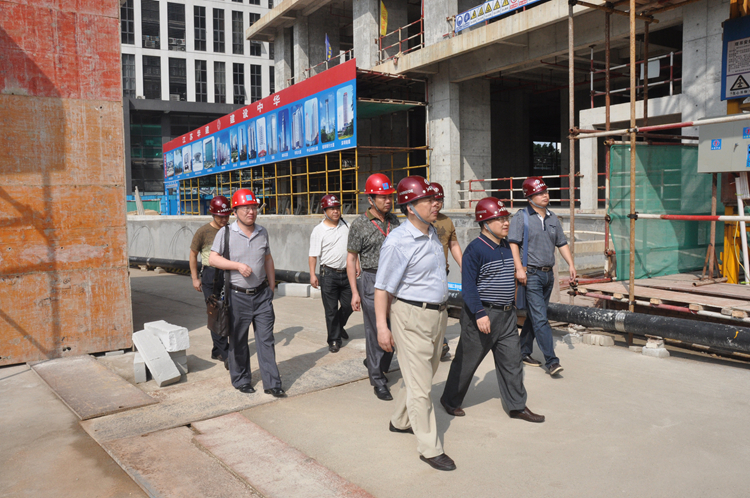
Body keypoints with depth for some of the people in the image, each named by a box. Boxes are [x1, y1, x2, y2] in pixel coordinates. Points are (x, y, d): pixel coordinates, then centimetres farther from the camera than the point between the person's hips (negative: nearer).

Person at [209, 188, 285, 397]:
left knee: (266, 339, 2)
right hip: (238, 295, -3)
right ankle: (241, 380, 26)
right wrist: (238, 265, -19)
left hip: (262, 294, 3)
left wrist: (271, 288, 15)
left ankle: (272, 383, 6)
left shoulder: (262, 232, 9)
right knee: (238, 341, 9)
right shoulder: (226, 233, -4)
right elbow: (213, 259, -8)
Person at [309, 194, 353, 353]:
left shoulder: (346, 225, 8)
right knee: (331, 310, 3)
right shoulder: (318, 230, -5)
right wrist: (312, 274, -13)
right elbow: (313, 255, -7)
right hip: (329, 274, -4)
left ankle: (339, 326, 38)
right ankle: (334, 339, 17)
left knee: (349, 305, 9)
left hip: (346, 273, 4)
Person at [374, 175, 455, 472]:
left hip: (437, 314, 9)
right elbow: (382, 287, -18)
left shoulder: (432, 233, 8)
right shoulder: (397, 242, -19)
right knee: (419, 386, -1)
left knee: (423, 375, 20)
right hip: (412, 316, -9)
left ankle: (400, 421, 40)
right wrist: (382, 326, -21)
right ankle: (429, 448, 10)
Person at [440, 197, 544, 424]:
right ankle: (450, 400, 25)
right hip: (482, 314, -7)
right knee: (467, 361, 6)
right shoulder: (475, 249, -16)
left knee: (512, 361, 11)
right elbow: (468, 285, -19)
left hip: (506, 314, 8)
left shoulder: (505, 246, 10)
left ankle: (517, 406, 23)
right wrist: (479, 314, -26)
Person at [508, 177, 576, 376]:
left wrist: (571, 265, 10)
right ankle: (551, 360, -8)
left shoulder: (553, 218, 14)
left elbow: (562, 244, 19)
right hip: (531, 274, -7)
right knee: (540, 319, -10)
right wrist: (519, 268, -22)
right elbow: (513, 243, -13)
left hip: (548, 274, 7)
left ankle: (523, 352, 27)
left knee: (534, 316, 15)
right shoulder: (521, 217, -6)